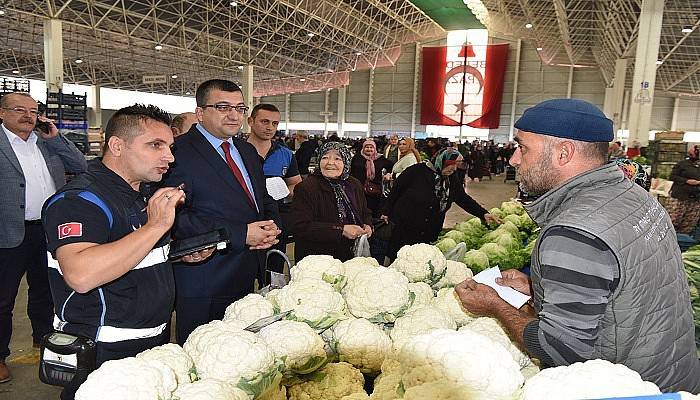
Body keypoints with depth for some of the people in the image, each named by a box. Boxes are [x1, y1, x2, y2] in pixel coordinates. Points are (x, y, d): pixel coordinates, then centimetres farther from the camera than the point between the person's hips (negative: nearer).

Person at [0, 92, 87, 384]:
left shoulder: (47, 142, 8)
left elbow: (81, 167, 4)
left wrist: (55, 137, -4)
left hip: (49, 230, 5)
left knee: (44, 291, 21)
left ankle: (44, 338, 40)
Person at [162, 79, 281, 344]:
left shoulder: (247, 151, 14)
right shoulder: (180, 153, -13)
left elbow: (265, 200, 21)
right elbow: (176, 218, -21)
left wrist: (272, 227, -2)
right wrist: (240, 234, -21)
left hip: (248, 279, 8)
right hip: (204, 285, -7)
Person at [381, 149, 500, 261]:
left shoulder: (452, 180, 3)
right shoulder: (417, 171, -13)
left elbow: (464, 199, 8)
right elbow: (396, 189, -6)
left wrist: (484, 214, -3)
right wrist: (387, 212, -2)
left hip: (430, 234, 5)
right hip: (404, 228, -4)